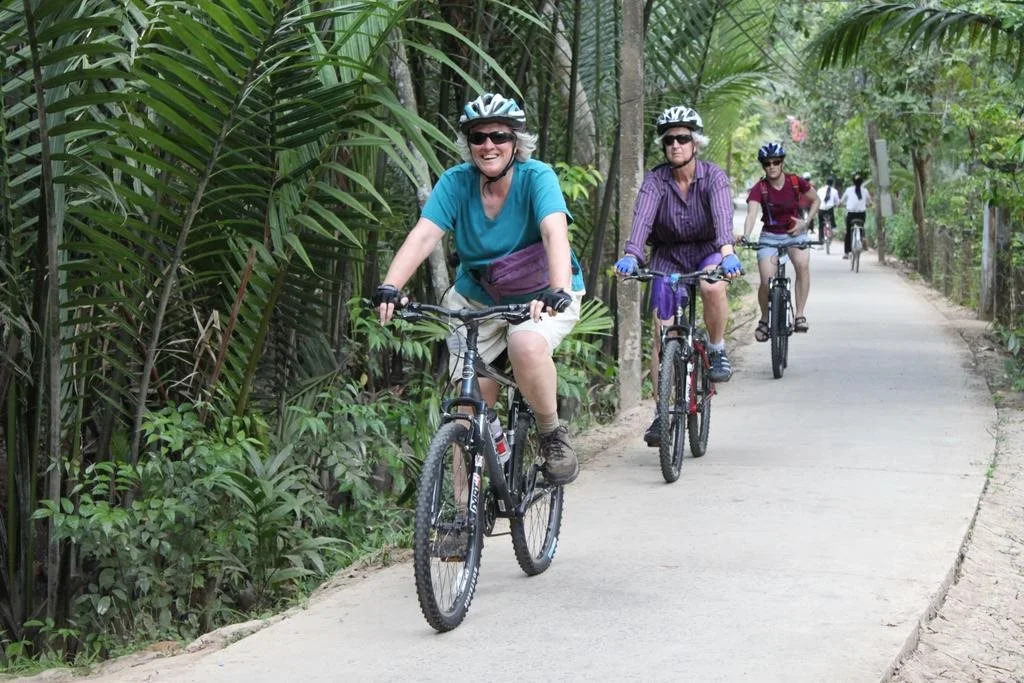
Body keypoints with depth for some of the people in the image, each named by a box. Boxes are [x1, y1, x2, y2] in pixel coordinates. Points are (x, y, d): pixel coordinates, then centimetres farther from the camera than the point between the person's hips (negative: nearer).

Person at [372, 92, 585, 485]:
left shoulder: (536, 177, -19)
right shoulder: (457, 182, -12)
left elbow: (555, 232, -35)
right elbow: (424, 235, -23)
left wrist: (557, 291, -53)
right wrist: (390, 287, -40)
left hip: (541, 298, -3)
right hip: (477, 298, 3)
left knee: (527, 346, -35)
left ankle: (552, 434, -9)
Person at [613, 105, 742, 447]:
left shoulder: (713, 176, -15)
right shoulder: (656, 179, -13)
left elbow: (722, 215, -33)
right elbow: (642, 217, -29)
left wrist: (727, 250, -52)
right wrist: (631, 254, -48)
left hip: (707, 251, -1)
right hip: (668, 255, 1)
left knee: (713, 287, -36)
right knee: (661, 333, -8)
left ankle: (717, 349, -10)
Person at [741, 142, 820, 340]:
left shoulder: (796, 182, -11)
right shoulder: (759, 189, -16)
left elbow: (815, 201, 6)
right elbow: (752, 214, -31)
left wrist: (806, 222, -10)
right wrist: (745, 237, -49)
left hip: (795, 233, 0)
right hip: (770, 237, 0)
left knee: (802, 264, -30)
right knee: (767, 283, -14)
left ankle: (799, 315, -19)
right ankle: (764, 320, 13)